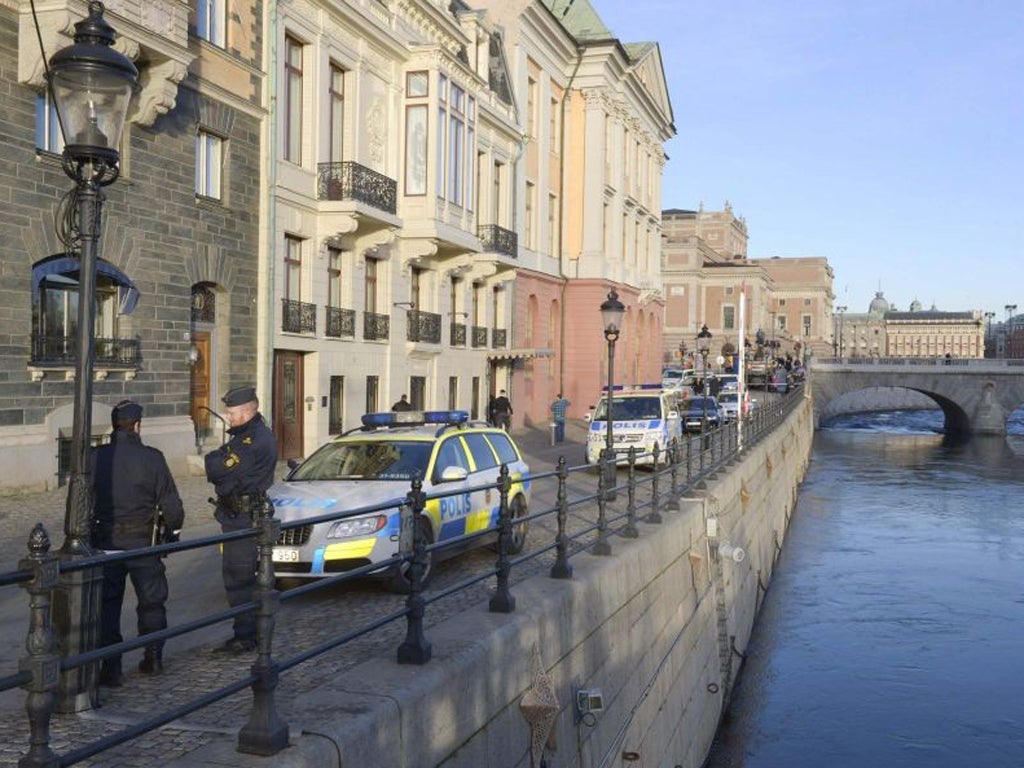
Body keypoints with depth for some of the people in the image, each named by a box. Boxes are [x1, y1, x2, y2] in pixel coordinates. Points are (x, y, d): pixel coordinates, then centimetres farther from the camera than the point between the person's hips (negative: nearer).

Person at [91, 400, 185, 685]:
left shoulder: (95, 458, -4)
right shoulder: (152, 458, -8)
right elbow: (171, 504, -5)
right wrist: (173, 526, 14)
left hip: (105, 543, 1)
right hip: (143, 543, -1)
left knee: (107, 605, 8)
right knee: (151, 601, 16)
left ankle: (111, 669, 5)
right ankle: (153, 658, 23)